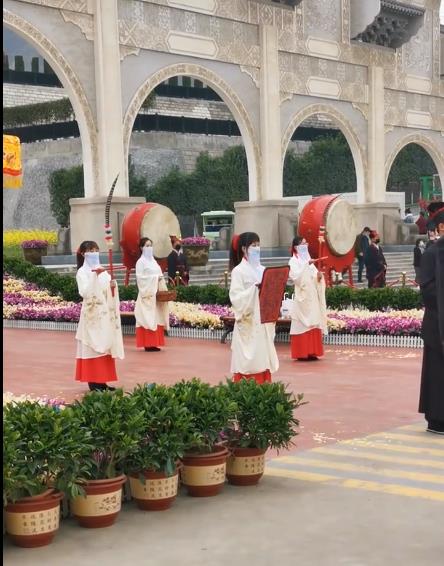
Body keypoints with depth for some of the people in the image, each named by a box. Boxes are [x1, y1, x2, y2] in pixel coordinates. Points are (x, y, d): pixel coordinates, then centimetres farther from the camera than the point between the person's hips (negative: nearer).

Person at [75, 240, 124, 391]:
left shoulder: (102, 271, 12)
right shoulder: (82, 272, -5)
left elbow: (109, 293, 15)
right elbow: (84, 292, -20)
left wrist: (113, 287, -6)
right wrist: (94, 276, -28)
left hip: (105, 314, 6)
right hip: (92, 314, -6)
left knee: (105, 346, 7)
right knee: (93, 347, -5)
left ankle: (102, 380, 12)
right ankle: (93, 381, -2)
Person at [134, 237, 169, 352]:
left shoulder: (153, 261, 19)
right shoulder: (141, 261, -5)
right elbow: (139, 277, -13)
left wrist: (160, 278, 0)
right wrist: (154, 278, -16)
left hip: (156, 292, 8)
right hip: (147, 293, -8)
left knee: (156, 317, 5)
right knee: (148, 318, -9)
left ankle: (154, 343, 7)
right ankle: (148, 344, -9)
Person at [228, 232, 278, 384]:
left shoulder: (262, 270, 12)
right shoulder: (238, 271, -6)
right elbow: (236, 298, -14)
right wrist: (255, 288, -22)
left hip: (264, 322, 6)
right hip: (248, 324, -6)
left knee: (262, 360, 6)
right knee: (248, 362, -6)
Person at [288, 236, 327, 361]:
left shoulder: (308, 260, 17)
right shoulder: (293, 261, -4)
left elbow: (314, 277, 16)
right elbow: (296, 276, -20)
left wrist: (319, 276, -6)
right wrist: (306, 265, -28)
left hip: (312, 297, 7)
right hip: (302, 297, -7)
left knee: (314, 324, 5)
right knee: (303, 324, -7)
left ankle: (311, 352, 10)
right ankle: (301, 353, -4)